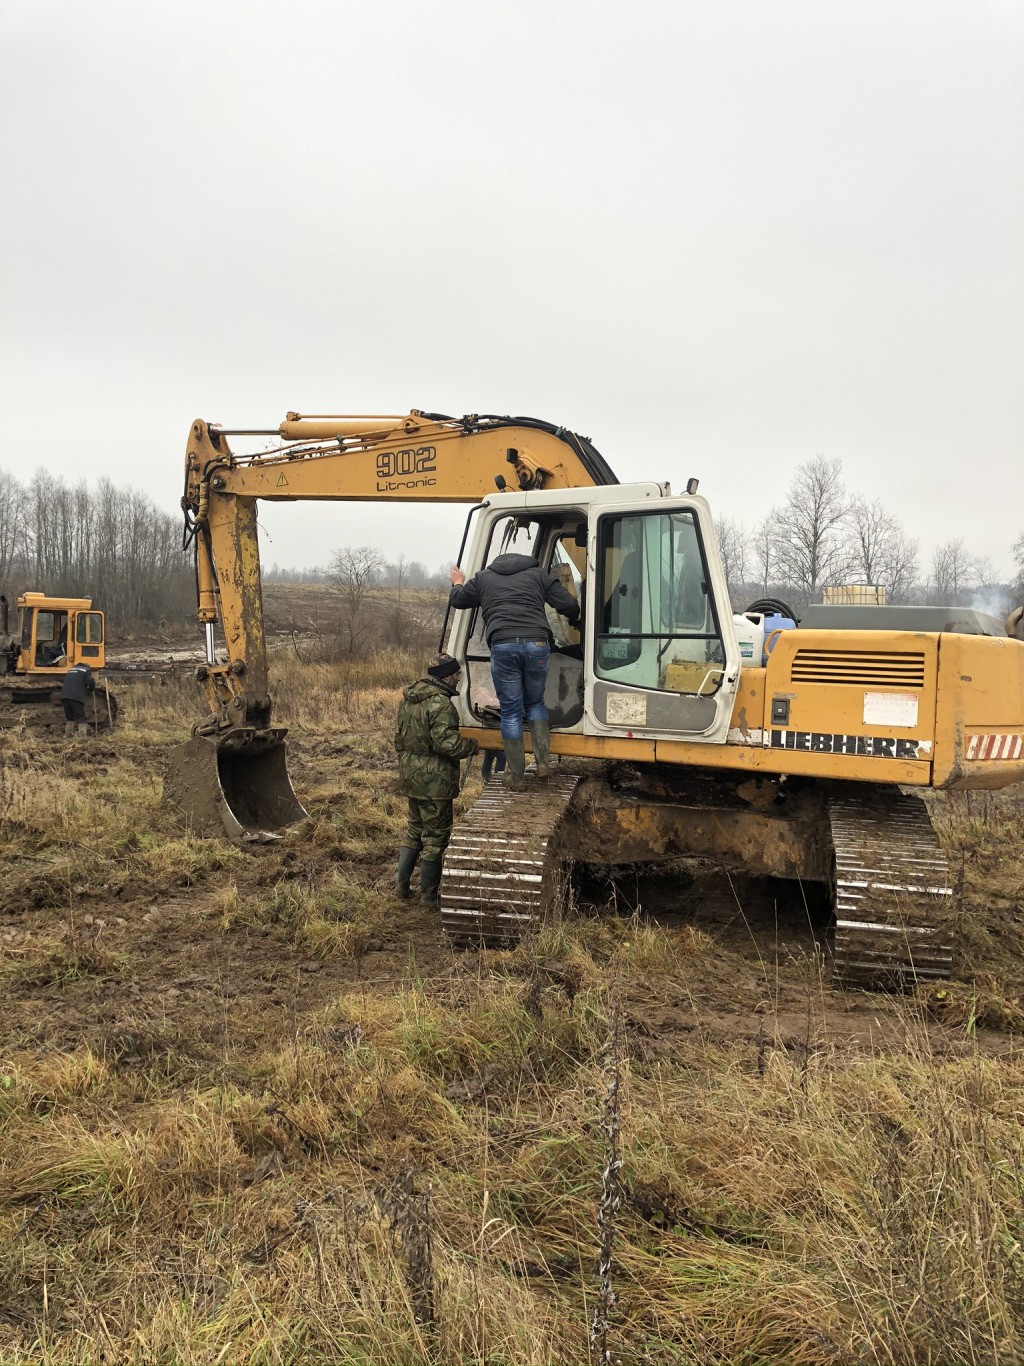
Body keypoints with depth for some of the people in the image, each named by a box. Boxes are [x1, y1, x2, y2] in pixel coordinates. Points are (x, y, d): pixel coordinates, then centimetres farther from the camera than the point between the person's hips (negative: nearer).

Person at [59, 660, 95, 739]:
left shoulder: (71, 670, 30)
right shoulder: (86, 670, 10)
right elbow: (91, 682, -7)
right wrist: (90, 691, 12)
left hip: (64, 696, 6)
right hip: (76, 697, -5)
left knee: (69, 717, 20)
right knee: (80, 717, -4)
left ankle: (67, 736, 22)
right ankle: (83, 737, -14)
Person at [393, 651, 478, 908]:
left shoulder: (408, 698, 10)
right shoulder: (440, 703, -20)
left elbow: (400, 736, 19)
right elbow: (447, 742, -27)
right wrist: (471, 746, -10)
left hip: (410, 777, 9)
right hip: (434, 781, -9)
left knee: (415, 829, 23)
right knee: (435, 835, 4)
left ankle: (401, 883, 28)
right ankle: (429, 895, 13)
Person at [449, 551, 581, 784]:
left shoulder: (483, 577, 22)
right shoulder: (538, 574, 21)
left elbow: (457, 600, 34)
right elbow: (569, 605, 16)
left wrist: (458, 583, 57)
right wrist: (573, 621, 40)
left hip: (502, 645, -1)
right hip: (536, 643, 1)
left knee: (511, 710, 9)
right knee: (535, 703, 21)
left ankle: (515, 774, 13)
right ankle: (543, 763, 11)